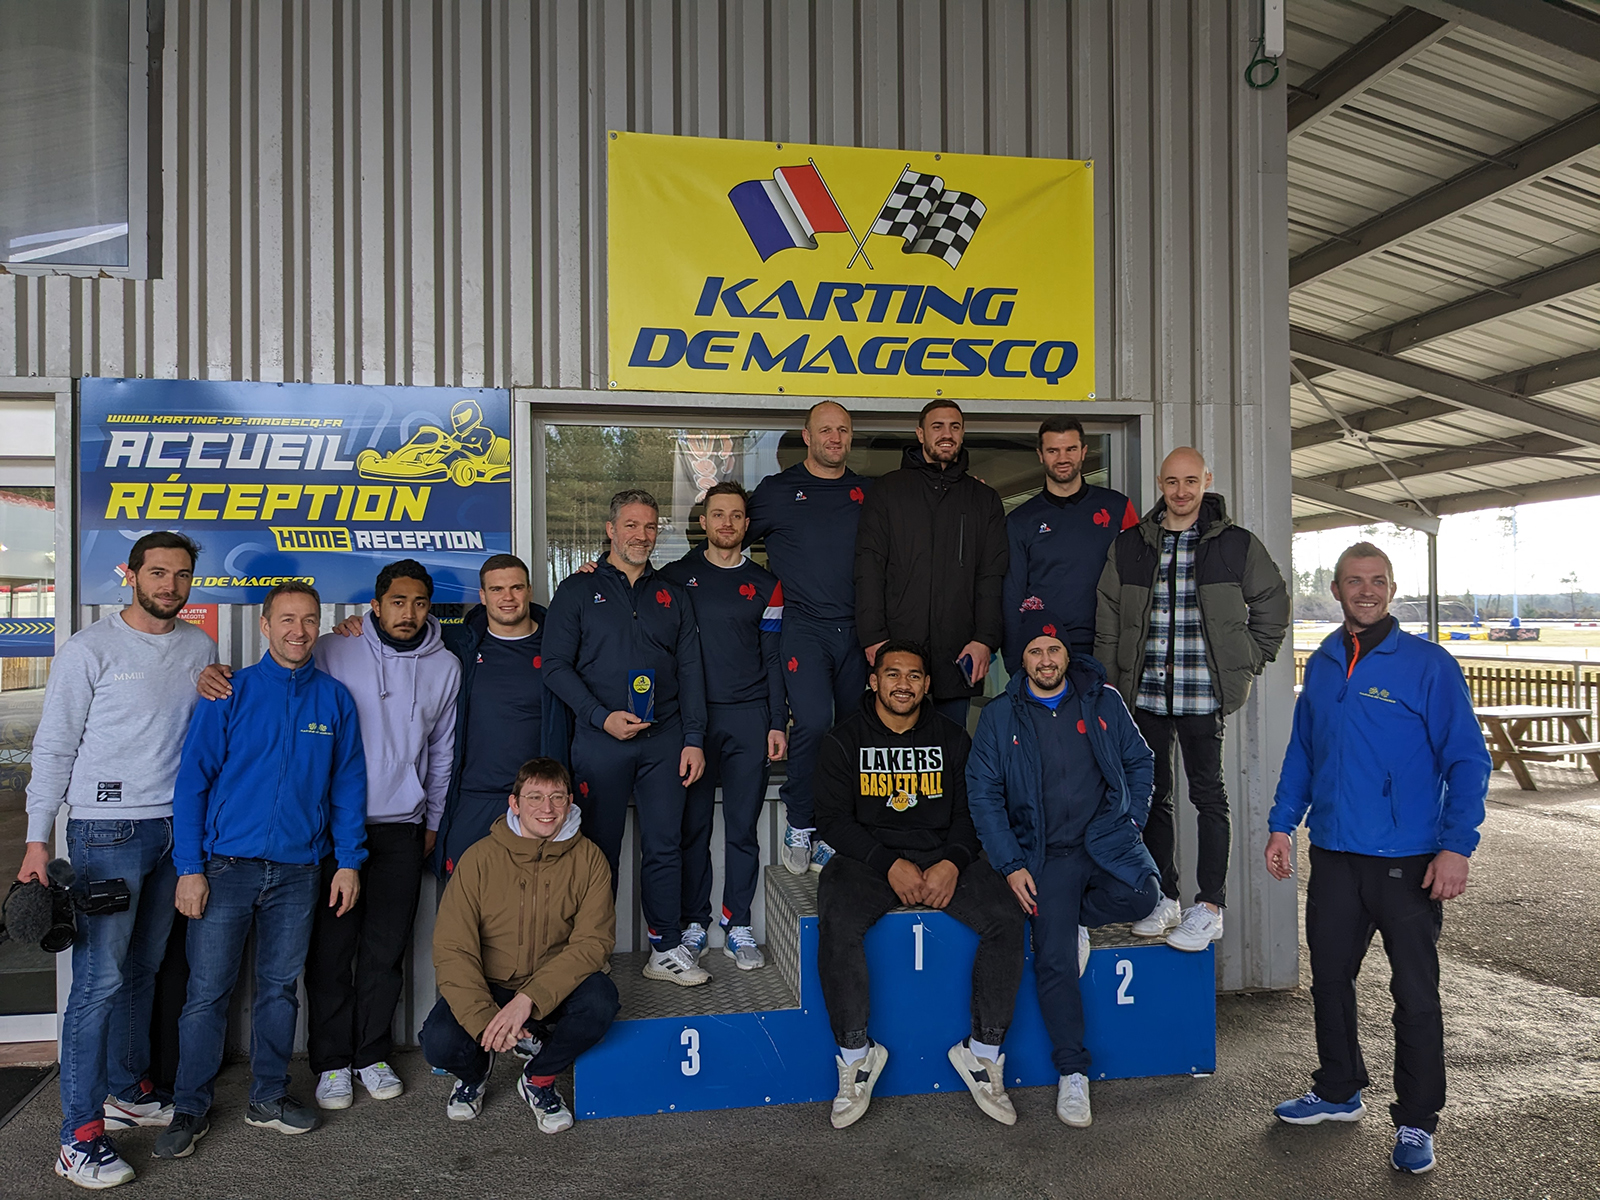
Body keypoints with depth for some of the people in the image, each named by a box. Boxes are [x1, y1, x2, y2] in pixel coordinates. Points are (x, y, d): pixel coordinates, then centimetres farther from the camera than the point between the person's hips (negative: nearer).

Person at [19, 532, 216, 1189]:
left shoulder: (200, 648, 9)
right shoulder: (90, 649, -5)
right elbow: (54, 748, -5)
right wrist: (38, 839, -9)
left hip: (174, 828, 5)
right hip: (106, 831, -5)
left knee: (144, 969, 14)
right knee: (100, 976, -5)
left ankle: (127, 1091, 28)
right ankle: (80, 1135, 3)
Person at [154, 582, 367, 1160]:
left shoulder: (335, 698, 4)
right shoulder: (230, 692, -2)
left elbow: (347, 785, 7)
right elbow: (192, 780, -3)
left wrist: (349, 861, 2)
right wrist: (190, 868, -8)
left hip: (299, 871, 2)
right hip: (226, 866, -2)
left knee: (280, 988, 12)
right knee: (207, 992, 3)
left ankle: (269, 1096, 27)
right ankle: (190, 1108, 19)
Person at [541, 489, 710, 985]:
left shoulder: (673, 596, 14)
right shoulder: (578, 590, 5)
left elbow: (690, 671, 11)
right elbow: (555, 665, -2)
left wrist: (693, 739, 2)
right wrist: (602, 716, -13)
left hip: (664, 739, 3)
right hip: (600, 740, -2)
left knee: (664, 847, 5)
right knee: (600, 849, 5)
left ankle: (666, 950, 15)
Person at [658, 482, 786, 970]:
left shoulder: (765, 584, 9)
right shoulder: (676, 576, 8)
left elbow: (773, 658, 7)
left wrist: (777, 723, 3)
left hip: (748, 719, 1)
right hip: (691, 715, 0)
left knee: (743, 828, 4)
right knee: (693, 825, 4)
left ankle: (739, 928, 14)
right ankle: (693, 924, 16)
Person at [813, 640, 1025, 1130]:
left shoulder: (952, 738, 10)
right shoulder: (844, 740, 2)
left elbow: (969, 812, 8)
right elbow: (833, 818, -3)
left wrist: (952, 863, -13)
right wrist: (890, 866, -16)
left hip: (943, 854, 2)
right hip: (867, 855, -2)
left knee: (1006, 922, -22)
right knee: (836, 925, -31)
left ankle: (982, 1051, -7)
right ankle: (856, 1055, -12)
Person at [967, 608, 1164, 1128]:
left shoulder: (1104, 703, 8)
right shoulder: (999, 718, 4)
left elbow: (1140, 761, 16)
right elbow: (983, 794, 2)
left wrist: (1132, 821, 2)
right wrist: (1012, 866, -6)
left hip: (1108, 838, 1)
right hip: (1048, 854, -1)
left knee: (1142, 894, -30)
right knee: (1053, 960, -14)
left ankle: (1075, 916, 2)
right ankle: (1072, 1072, 4)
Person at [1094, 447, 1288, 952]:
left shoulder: (1236, 544, 1)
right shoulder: (1130, 546, 7)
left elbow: (1272, 603, 13)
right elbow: (1107, 622, 10)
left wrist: (1248, 663, 7)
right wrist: (1107, 687, 5)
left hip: (1204, 695, -3)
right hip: (1147, 693, 3)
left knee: (1208, 794, 2)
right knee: (1153, 795, 10)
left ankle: (1210, 908, 10)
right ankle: (1164, 898, 22)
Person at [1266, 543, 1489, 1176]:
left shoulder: (1429, 664, -8)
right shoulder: (1321, 665, 8)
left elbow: (1467, 760, -9)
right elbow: (1301, 751, 14)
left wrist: (1457, 845, -15)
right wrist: (1282, 824, 10)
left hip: (1407, 861, -5)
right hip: (1333, 855, 5)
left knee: (1415, 994, 6)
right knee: (1329, 978, 16)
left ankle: (1415, 1124, 21)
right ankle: (1338, 1092, 35)